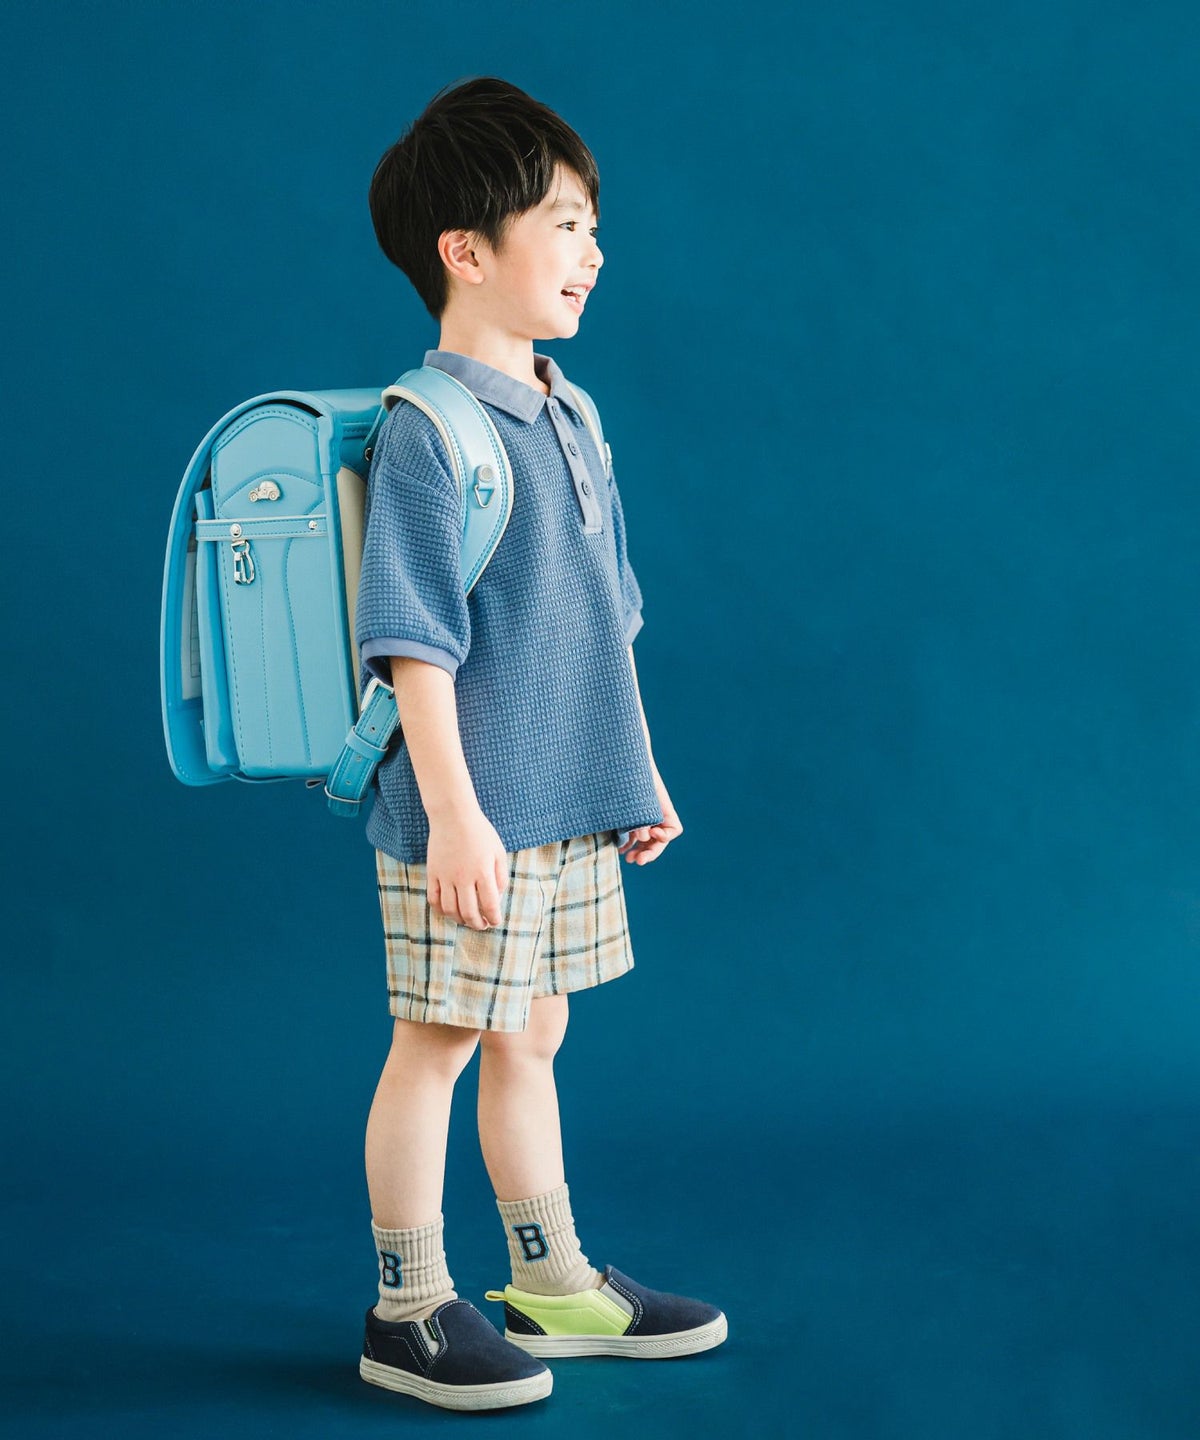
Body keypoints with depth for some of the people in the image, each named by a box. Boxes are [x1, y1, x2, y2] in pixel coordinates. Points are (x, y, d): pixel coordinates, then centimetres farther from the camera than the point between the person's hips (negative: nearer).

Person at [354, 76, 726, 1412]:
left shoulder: (569, 419, 10)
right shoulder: (425, 431, -15)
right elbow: (414, 646, -19)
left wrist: (639, 770, 20)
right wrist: (453, 812, -23)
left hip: (570, 804, 8)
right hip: (472, 819, -8)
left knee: (530, 1038, 18)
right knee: (438, 1042, 2)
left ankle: (551, 1283, 29)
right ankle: (408, 1311, 15)